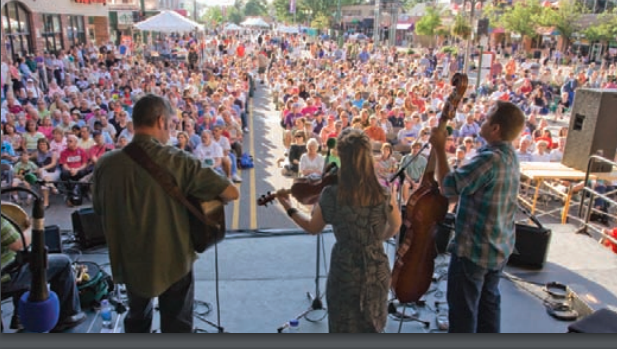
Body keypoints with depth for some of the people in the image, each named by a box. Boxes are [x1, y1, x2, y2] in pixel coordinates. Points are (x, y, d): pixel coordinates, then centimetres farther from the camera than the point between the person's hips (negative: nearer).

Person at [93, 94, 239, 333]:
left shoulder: (106, 164, -11)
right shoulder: (178, 161, -20)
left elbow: (99, 209, 6)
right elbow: (232, 193, -18)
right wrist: (210, 198, 3)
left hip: (129, 261, 4)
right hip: (173, 260, -3)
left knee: (137, 319, 29)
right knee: (177, 325, 17)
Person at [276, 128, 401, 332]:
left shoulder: (331, 195, -17)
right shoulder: (384, 195, -13)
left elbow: (312, 228, -1)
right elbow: (395, 226, 6)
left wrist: (289, 208, 13)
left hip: (344, 272, -2)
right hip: (377, 272, 2)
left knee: (344, 328, 19)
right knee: (371, 328, 26)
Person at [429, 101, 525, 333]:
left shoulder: (489, 159, -28)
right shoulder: (511, 157, 3)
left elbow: (449, 187, -23)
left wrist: (440, 148, -16)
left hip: (473, 249, -9)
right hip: (500, 247, 9)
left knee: (463, 309, 7)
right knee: (489, 302, 24)